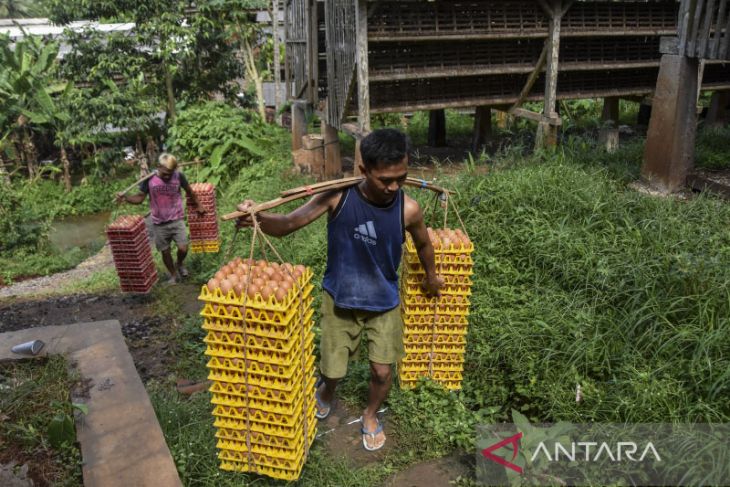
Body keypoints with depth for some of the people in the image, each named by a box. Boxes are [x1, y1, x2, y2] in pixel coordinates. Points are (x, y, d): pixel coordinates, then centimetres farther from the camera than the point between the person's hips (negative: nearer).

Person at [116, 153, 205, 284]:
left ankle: (179, 264, 26)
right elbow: (140, 197, -6)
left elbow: (189, 192, 6)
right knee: (165, 251, 11)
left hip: (177, 220, 0)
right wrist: (125, 198, -24)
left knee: (183, 248, -8)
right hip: (159, 224, 1)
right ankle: (174, 275, 32)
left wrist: (198, 205, 17)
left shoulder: (179, 176, -11)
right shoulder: (149, 179, -12)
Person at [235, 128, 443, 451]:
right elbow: (288, 224, -21)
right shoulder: (338, 195, -23)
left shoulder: (408, 209, -20)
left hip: (384, 304, 1)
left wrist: (432, 276, 19)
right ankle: (326, 389, 50)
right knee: (333, 370, 10)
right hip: (339, 299, 0)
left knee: (382, 371, 5)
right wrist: (258, 217, -42)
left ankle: (370, 415, 40)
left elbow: (423, 244, 2)